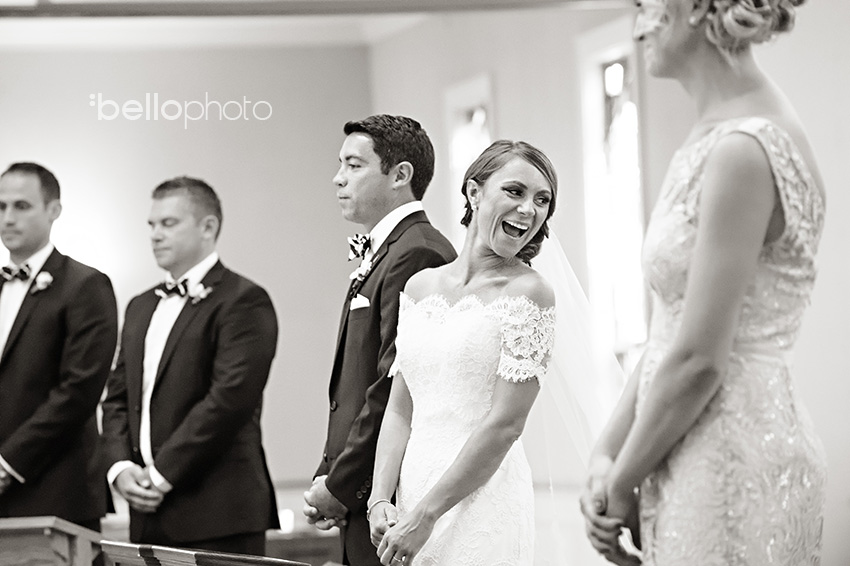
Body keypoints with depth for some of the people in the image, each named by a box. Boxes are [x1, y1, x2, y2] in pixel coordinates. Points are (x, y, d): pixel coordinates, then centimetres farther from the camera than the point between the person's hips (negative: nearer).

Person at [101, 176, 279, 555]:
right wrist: (120, 467, 0)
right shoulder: (141, 308, 20)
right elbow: (117, 398, 18)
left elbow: (231, 397, -16)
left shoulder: (243, 301, -6)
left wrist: (161, 474, -14)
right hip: (150, 516, 7)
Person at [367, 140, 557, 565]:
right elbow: (400, 410, 10)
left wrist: (425, 515, -12)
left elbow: (505, 424, -12)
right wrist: (381, 499, -4)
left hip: (480, 501, -5)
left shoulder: (528, 292, -6)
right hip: (412, 489, 5)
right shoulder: (420, 286, 10)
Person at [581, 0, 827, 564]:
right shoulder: (720, 137, 11)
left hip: (733, 460, -9)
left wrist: (622, 482, -8)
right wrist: (607, 453, 5)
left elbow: (698, 360, -19)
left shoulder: (744, 151, -18)